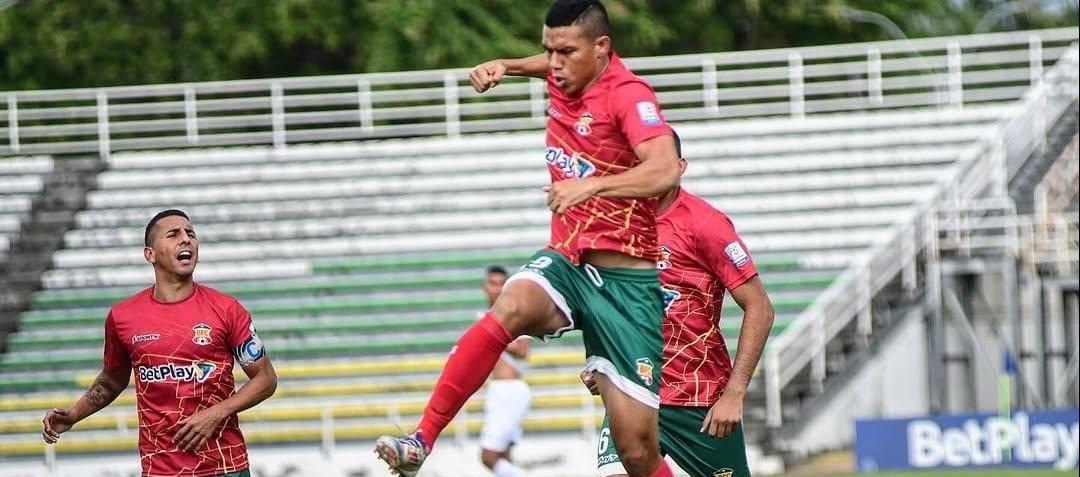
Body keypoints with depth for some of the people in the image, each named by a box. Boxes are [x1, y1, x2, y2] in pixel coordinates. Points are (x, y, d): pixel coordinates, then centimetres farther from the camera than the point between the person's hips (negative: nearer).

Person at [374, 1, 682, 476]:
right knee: (510, 309, -31)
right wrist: (507, 66, 15)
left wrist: (593, 185, -47)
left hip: (626, 280, -5)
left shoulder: (628, 94, -15)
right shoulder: (566, 75, 5)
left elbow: (665, 170, -34)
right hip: (565, 260, 5)